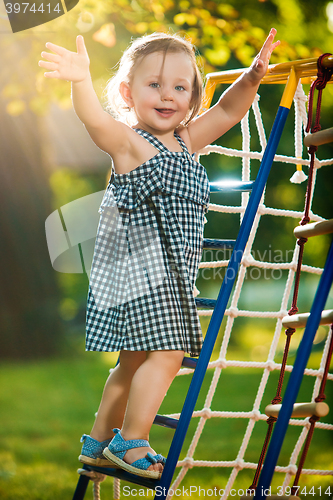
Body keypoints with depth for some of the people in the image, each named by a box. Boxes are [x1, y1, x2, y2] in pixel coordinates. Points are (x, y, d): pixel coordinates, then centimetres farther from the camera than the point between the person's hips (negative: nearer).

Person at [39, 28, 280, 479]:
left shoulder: (186, 141, 12)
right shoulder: (128, 143, -10)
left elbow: (226, 111, 13)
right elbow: (95, 120, -29)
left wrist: (252, 77, -5)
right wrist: (80, 80, -49)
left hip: (168, 270, 9)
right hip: (139, 264, -8)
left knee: (137, 360, 15)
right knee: (166, 354, -13)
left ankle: (99, 441, 26)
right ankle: (132, 442, -2)